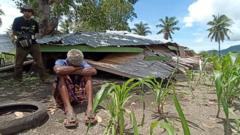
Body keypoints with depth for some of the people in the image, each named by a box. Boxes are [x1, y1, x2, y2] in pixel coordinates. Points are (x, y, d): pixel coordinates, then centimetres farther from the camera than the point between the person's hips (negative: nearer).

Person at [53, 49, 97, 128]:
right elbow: (58, 70, -37)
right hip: (62, 97, -2)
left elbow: (94, 71, -28)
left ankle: (90, 108, -33)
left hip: (77, 96, 2)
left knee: (87, 75, -17)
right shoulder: (61, 62, -10)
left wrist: (74, 72, -29)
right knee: (62, 75, -25)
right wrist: (75, 68, -25)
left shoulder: (82, 63, -5)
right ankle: (69, 110, -40)